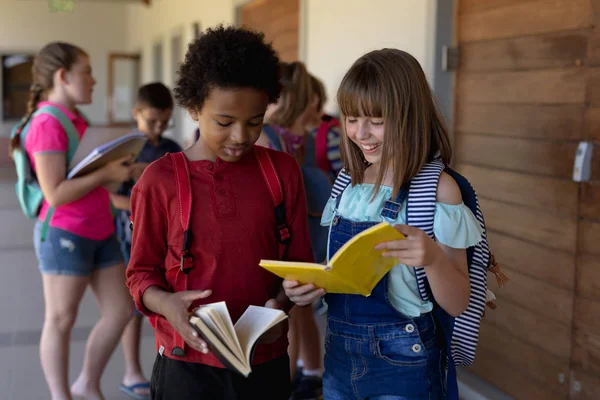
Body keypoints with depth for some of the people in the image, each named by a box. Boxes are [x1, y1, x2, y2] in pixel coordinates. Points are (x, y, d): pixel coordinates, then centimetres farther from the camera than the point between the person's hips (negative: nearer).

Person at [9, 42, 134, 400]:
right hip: (64, 235, -9)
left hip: (99, 232, 9)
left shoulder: (76, 119, 12)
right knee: (61, 320, 5)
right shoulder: (48, 124, -16)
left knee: (121, 311, 12)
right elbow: (55, 193, -22)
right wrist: (106, 174, -20)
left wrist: (116, 167, 6)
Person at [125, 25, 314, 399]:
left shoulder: (283, 171, -1)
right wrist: (166, 304, -21)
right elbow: (142, 272, -1)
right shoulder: (160, 180, -9)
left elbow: (298, 261, 4)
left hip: (266, 360, 3)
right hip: (187, 364, -2)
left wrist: (281, 301, -16)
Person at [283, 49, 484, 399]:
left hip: (403, 361, -5)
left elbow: (457, 304, -12)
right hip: (339, 354, 5)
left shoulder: (437, 187, -13)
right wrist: (306, 285, -7)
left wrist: (433, 257, -30)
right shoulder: (349, 182, 3)